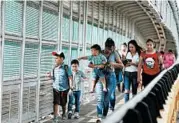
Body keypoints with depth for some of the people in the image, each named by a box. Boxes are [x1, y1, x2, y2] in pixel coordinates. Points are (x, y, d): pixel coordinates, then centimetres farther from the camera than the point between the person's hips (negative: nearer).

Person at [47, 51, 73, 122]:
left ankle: (64, 114, 40)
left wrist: (71, 88, -13)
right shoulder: (54, 68, 2)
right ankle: (56, 117, -2)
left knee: (63, 103, 14)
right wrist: (50, 76, -11)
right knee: (56, 103, -6)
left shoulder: (66, 68, -12)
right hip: (56, 88, 3)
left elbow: (70, 78, -11)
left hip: (64, 89, -3)